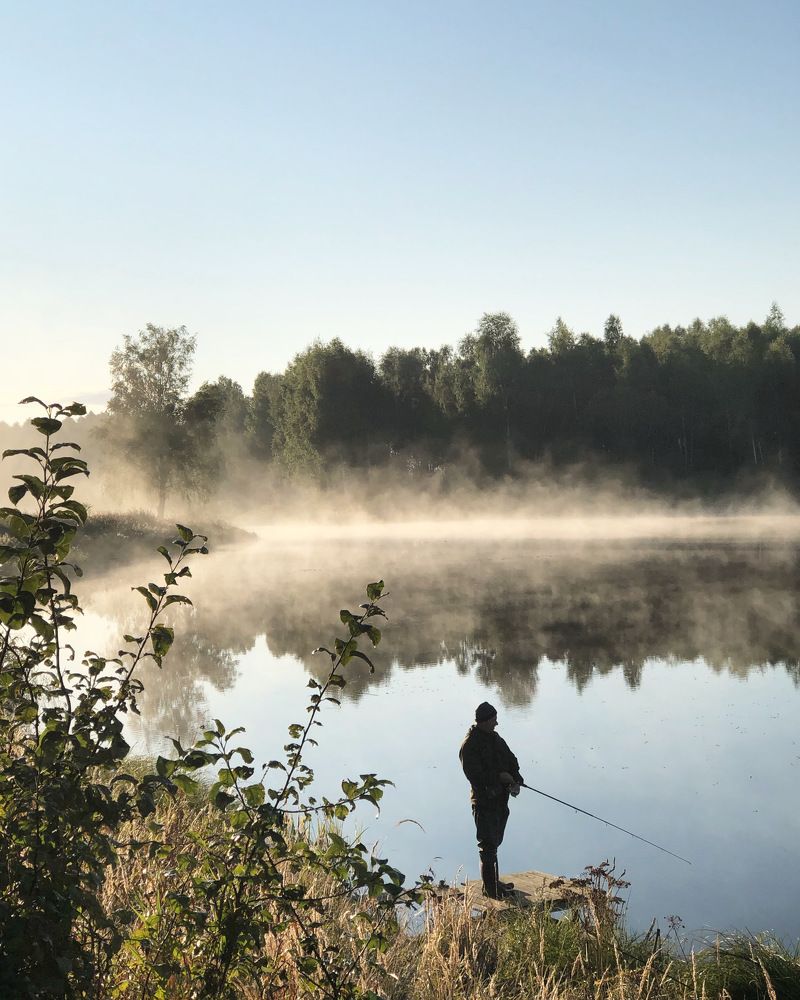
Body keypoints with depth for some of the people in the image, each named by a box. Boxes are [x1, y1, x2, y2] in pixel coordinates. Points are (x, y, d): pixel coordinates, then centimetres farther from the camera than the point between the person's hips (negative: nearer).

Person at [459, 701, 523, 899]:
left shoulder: (495, 738, 11)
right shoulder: (470, 745, -16)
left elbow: (511, 760, 13)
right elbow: (474, 774, -23)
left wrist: (516, 781, -5)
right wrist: (499, 777, -21)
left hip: (500, 799, 9)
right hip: (484, 801, -9)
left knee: (495, 841, 17)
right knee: (488, 845, -6)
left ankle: (494, 881, 28)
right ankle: (489, 888, 0)